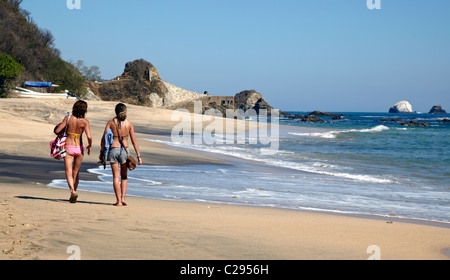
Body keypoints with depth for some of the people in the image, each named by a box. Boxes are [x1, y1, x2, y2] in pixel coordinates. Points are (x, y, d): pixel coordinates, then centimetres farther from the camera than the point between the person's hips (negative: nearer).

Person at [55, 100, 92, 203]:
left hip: (68, 148, -1)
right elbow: (89, 137, -18)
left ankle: (73, 191, -24)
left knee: (69, 173, -1)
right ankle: (73, 196, 21)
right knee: (76, 172, 16)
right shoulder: (85, 122, -9)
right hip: (79, 148, 1)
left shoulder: (68, 118, -7)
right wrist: (89, 146, 1)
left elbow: (57, 131, -7)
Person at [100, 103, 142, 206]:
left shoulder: (111, 122, -1)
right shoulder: (128, 123, -1)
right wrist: (138, 156, 1)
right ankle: (123, 197, 6)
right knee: (124, 176, 18)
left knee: (116, 177, 4)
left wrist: (102, 152, 5)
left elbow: (104, 138, -4)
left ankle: (118, 201, 1)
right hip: (124, 150, 1)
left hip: (113, 149, 0)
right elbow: (134, 141, -1)